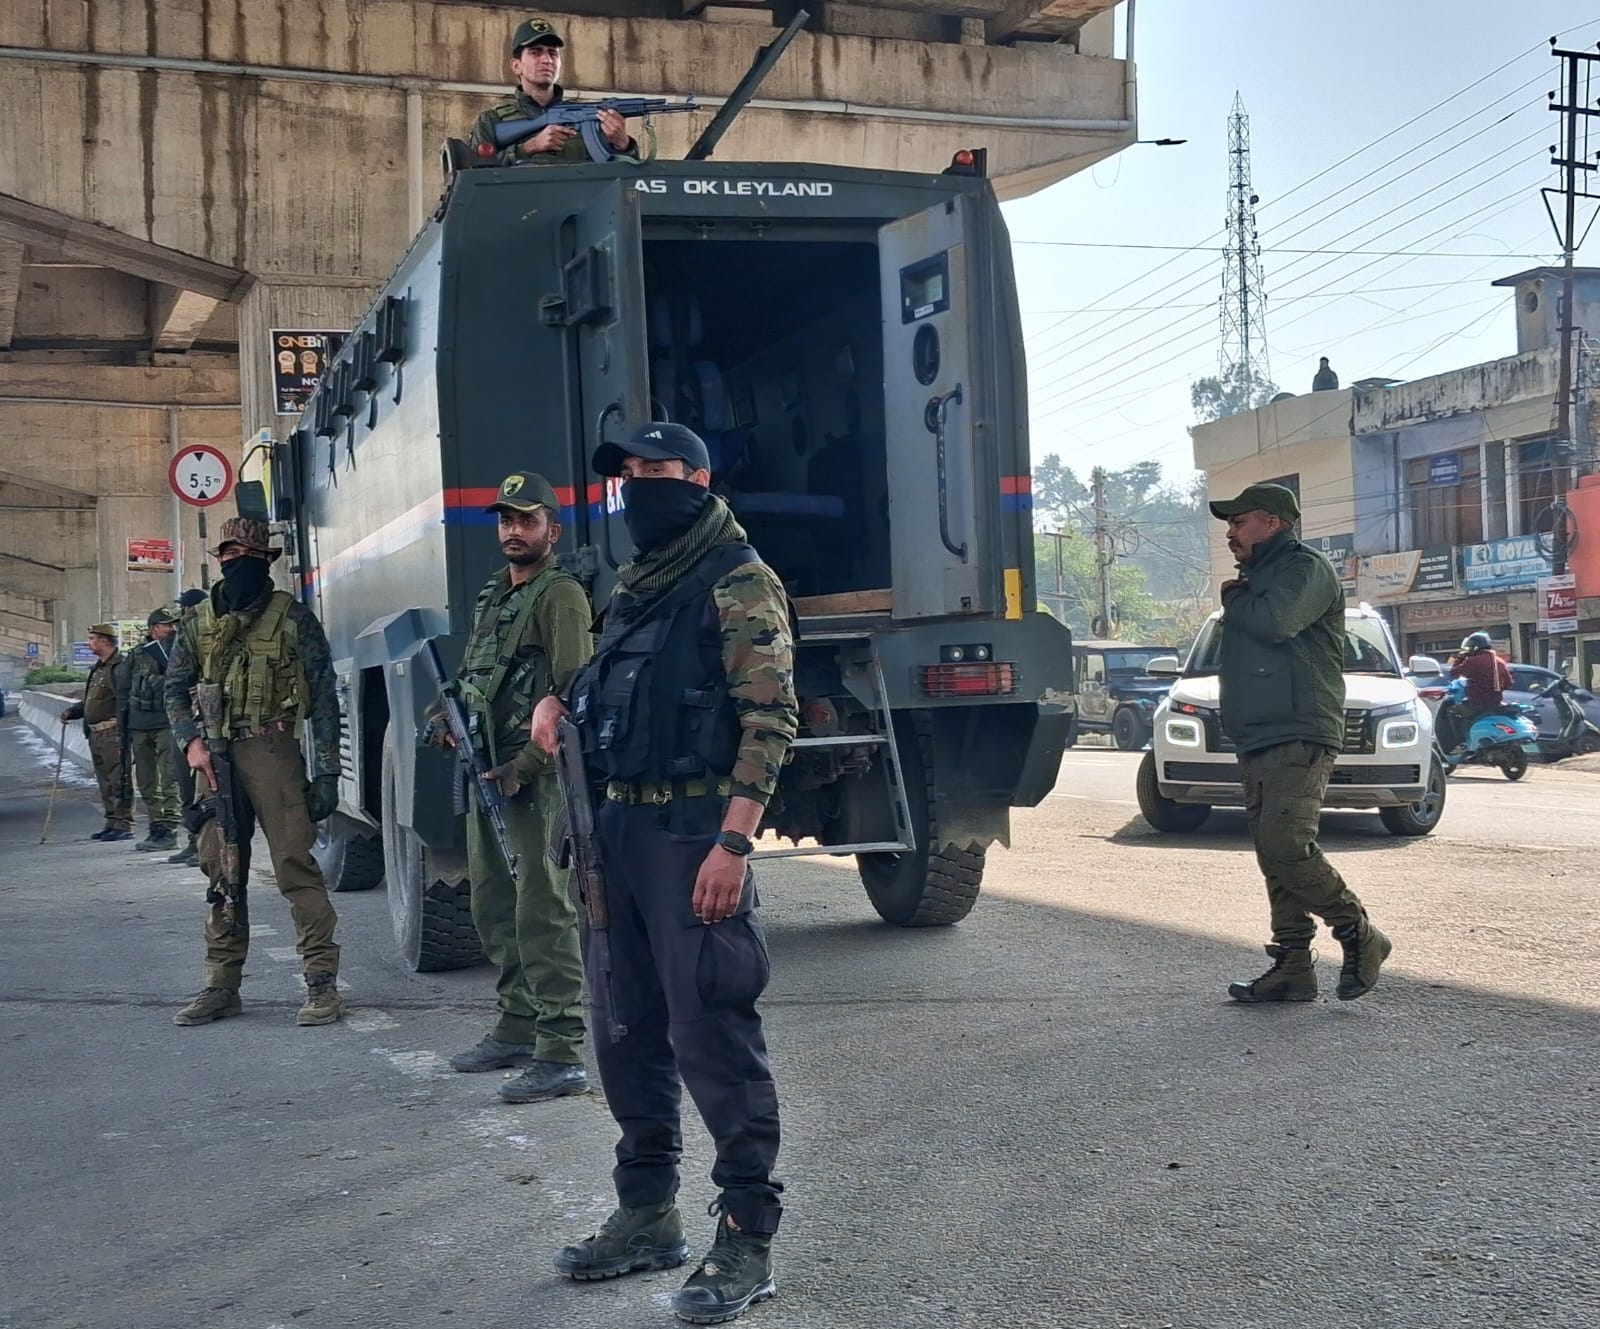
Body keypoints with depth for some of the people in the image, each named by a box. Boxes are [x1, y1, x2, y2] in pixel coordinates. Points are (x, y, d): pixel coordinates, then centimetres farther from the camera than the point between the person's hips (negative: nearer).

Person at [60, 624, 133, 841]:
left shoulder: (119, 667, -12)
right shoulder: (97, 669, 20)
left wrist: (122, 732, -26)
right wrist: (72, 711, 12)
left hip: (113, 733, -10)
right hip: (95, 733, 10)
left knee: (118, 780, -8)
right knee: (105, 782, 13)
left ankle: (124, 825, -7)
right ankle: (112, 822, 19)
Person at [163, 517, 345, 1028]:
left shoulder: (292, 618, 1)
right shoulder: (200, 623, 13)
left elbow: (323, 697, -1)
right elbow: (175, 689, 17)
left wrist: (326, 771, -6)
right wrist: (191, 741, -2)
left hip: (272, 752, -5)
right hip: (214, 756, 5)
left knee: (294, 863, -9)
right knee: (219, 870, 8)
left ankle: (322, 982, -5)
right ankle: (222, 985, 16)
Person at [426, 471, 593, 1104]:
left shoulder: (561, 594, -8)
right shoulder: (491, 596, 20)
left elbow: (570, 696, -17)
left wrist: (522, 767, -21)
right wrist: (447, 715, 9)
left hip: (536, 776, -9)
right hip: (486, 772, 9)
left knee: (544, 911, -10)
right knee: (494, 908, 15)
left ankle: (561, 1056, -9)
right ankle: (518, 1027, 27)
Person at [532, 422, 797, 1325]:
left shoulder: (738, 585, -8)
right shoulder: (635, 586, 17)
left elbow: (770, 721, -15)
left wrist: (733, 844, -23)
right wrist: (560, 700, 9)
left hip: (695, 836, -9)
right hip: (618, 828, 9)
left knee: (713, 1034, -6)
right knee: (626, 1028, 13)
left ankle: (749, 1237, 3)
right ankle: (648, 1215, 26)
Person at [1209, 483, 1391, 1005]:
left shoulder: (1305, 567, -5)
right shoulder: (1259, 578, 26)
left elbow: (1276, 622, -20)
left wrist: (1234, 598, -3)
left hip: (1298, 740, -10)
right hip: (1258, 742, 10)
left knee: (1286, 848, -19)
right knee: (1275, 858, 6)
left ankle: (1359, 936, -3)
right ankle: (1292, 968, 7)